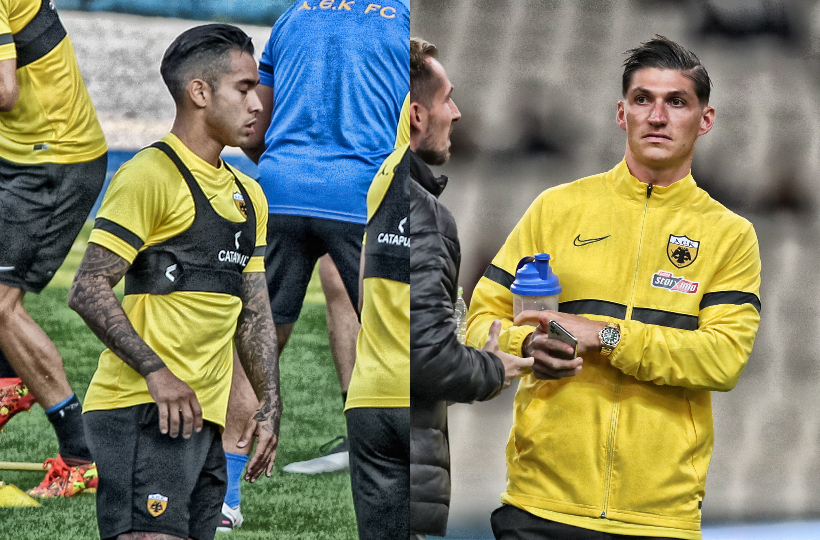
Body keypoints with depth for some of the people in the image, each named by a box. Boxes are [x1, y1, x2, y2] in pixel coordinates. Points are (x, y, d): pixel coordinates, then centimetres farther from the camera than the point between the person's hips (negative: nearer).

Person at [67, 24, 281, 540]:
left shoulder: (248, 195, 21)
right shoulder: (152, 175, -8)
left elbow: (254, 313, 26)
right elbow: (89, 290, -14)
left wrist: (270, 403, 14)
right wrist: (156, 373, -20)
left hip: (205, 420, 9)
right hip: (146, 416, -9)